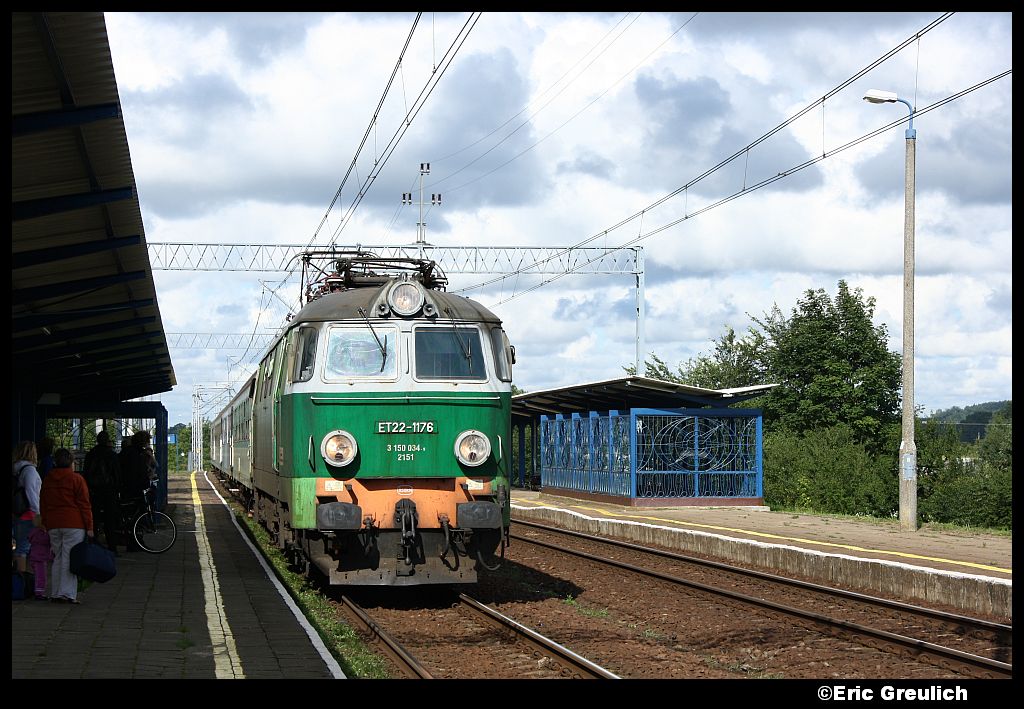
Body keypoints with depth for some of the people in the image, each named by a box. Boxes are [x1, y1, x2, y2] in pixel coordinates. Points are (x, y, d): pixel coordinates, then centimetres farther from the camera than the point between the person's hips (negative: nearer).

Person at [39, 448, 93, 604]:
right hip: (74, 524, -5)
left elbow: (43, 505, 17)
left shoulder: (47, 480, 13)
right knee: (70, 559, -6)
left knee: (58, 559, 12)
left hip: (53, 525, 6)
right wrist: (89, 527, -4)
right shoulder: (76, 479, -5)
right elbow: (84, 504, -7)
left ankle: (55, 593, 12)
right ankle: (67, 593, -11)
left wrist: (46, 524, 23)